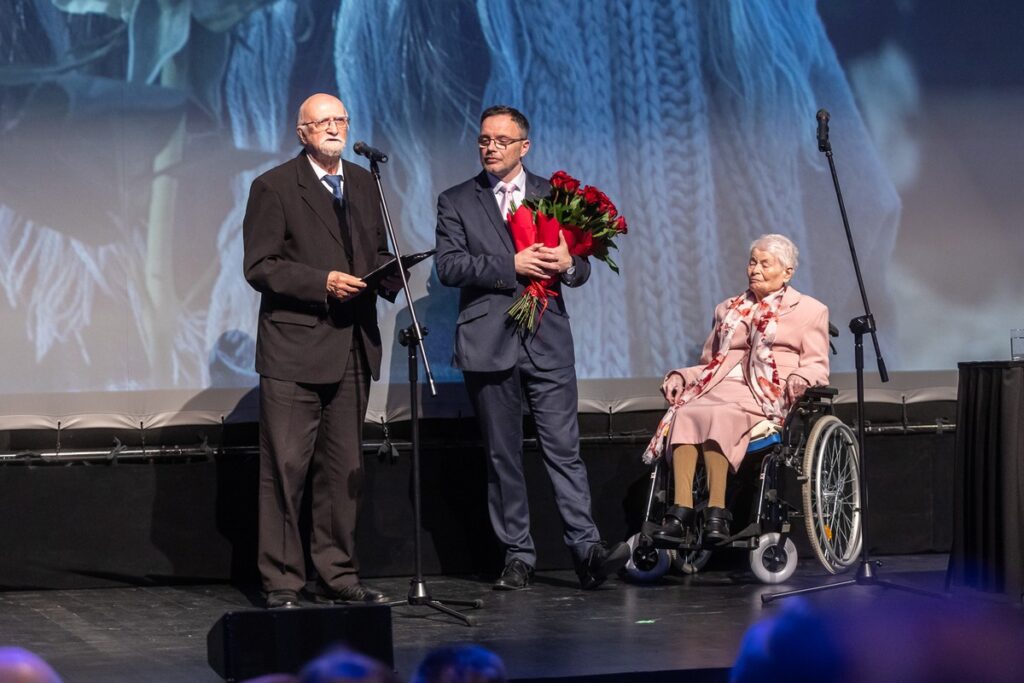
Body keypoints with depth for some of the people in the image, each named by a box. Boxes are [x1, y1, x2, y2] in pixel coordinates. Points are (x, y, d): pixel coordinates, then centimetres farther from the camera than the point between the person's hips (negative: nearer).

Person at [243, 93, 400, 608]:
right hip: (294, 348, -6)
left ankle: (337, 576, 17)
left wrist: (386, 275, 0)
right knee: (285, 467, -6)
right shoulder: (274, 188, -3)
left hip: (353, 349, 6)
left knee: (343, 469, 10)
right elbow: (259, 267, -8)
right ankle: (281, 581, -2)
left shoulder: (364, 184, 15)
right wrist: (322, 283, -19)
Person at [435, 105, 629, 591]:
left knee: (563, 448, -7)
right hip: (489, 344, 0)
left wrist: (568, 264, -11)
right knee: (502, 457, 4)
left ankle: (586, 550, -10)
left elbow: (581, 268, 13)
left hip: (548, 342, 0)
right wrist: (512, 266, -16)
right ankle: (517, 556, 10)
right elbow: (448, 266, -7)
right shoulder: (456, 202, 8)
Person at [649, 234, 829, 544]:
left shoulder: (810, 310, 17)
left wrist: (800, 379, -16)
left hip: (770, 394, -4)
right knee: (684, 414, -32)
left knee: (718, 416, -37)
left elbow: (816, 366, 7)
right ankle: (680, 510, -43)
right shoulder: (728, 310, 31)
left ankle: (716, 512, -42)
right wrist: (681, 376, 8)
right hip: (722, 387, 4)